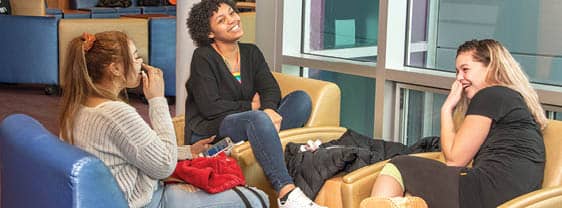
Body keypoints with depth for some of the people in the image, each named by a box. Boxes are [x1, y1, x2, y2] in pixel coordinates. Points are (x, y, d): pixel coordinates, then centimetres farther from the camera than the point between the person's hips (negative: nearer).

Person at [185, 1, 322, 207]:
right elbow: (210, 107, -14)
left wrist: (269, 109, -23)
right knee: (257, 118, -39)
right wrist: (251, 106, -8)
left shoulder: (251, 52, 14)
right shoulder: (203, 57, -5)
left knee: (301, 98, -11)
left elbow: (271, 89, 0)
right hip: (210, 131, -7)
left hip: (249, 123, 7)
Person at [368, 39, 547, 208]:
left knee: (398, 167, 0)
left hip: (489, 193, -10)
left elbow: (455, 159, -1)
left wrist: (447, 108, 7)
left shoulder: (490, 96, -2)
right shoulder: (514, 98, 26)